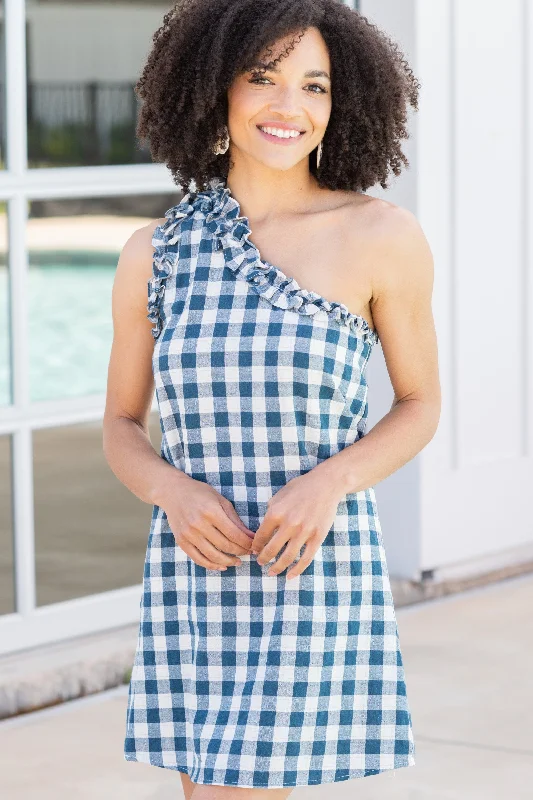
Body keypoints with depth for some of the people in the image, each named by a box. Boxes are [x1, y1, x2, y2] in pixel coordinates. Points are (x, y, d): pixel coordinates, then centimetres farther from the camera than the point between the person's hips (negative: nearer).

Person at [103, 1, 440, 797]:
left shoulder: (383, 236, -6)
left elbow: (421, 403, 4)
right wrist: (174, 493, -11)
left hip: (316, 577, -4)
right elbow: (122, 427, 11)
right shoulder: (155, 253, 3)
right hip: (197, 576, 4)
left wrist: (330, 481, -14)